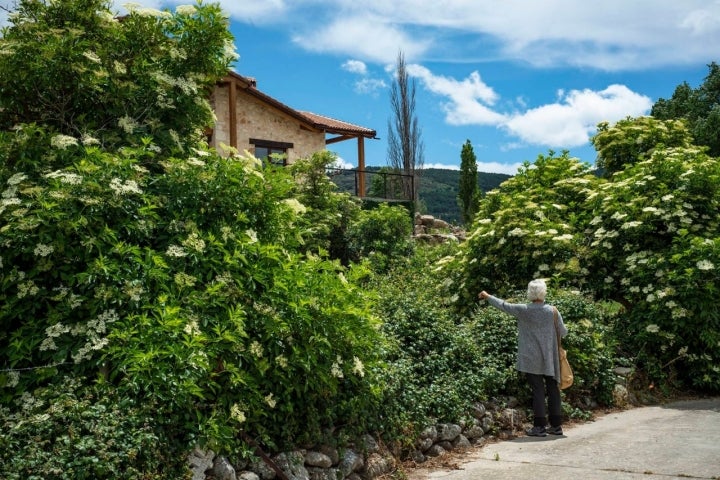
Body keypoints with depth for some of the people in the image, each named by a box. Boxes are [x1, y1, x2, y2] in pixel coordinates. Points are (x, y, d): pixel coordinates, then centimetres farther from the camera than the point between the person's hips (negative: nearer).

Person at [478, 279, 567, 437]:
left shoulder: (523, 310, -8)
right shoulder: (552, 311, -5)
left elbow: (504, 306, 4)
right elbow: (563, 332, 2)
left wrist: (488, 297, 18)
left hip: (532, 358, -2)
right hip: (550, 358, 2)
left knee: (538, 390, 1)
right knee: (553, 389, 10)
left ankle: (540, 426, 2)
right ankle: (556, 425, 17)